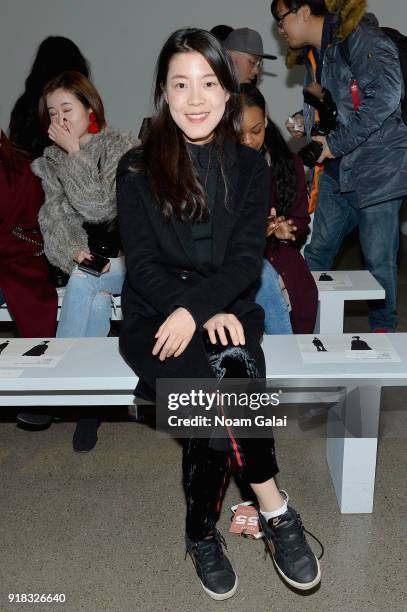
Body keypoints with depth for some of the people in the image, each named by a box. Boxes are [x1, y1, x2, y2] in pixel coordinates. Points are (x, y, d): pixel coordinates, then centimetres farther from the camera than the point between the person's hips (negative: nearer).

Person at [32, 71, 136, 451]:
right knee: (98, 298, -29)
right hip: (83, 256, 3)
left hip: (125, 255, -3)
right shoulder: (50, 159, 9)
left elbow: (100, 207, -16)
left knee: (84, 282, -31)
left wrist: (73, 152, -15)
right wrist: (75, 252, -21)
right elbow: (55, 219, -1)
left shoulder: (120, 146, -5)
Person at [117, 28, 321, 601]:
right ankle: (274, 510, -5)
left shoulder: (249, 167, 8)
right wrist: (205, 315, -19)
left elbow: (247, 258, -3)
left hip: (227, 310, 1)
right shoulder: (137, 168, 3)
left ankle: (201, 531, -4)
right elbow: (142, 262, -4)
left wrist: (197, 308, -21)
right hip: (154, 315, -1)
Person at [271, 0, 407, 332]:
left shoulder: (359, 37, -12)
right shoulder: (313, 54, 15)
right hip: (337, 171, 8)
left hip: (377, 170, -8)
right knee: (317, 251, 11)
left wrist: (337, 143, -20)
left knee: (379, 259, 0)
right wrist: (304, 123, 9)